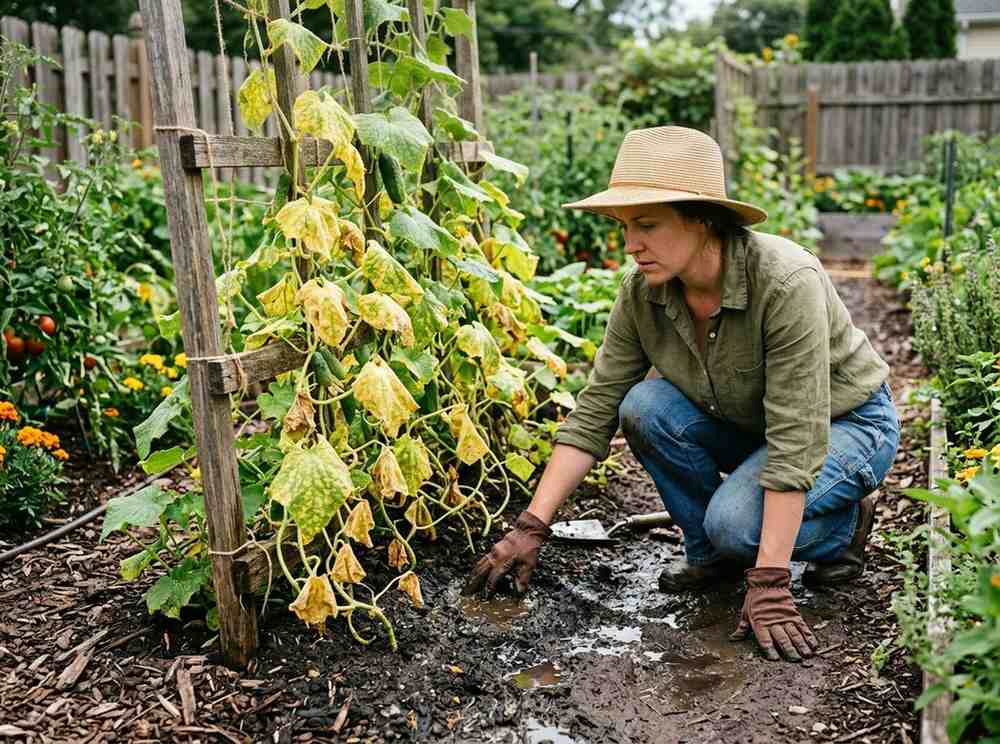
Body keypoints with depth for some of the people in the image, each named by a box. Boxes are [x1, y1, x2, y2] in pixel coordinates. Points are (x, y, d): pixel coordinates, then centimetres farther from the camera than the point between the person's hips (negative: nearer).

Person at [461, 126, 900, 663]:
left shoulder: (786, 282, -34)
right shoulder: (642, 291, -17)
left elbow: (796, 441, -36)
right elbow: (595, 410, -14)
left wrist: (769, 584, -36)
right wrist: (530, 528, -18)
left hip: (848, 422, -5)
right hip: (746, 425, 6)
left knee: (736, 521, -31)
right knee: (645, 406, -23)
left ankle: (842, 522, 2)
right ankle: (713, 553, -2)